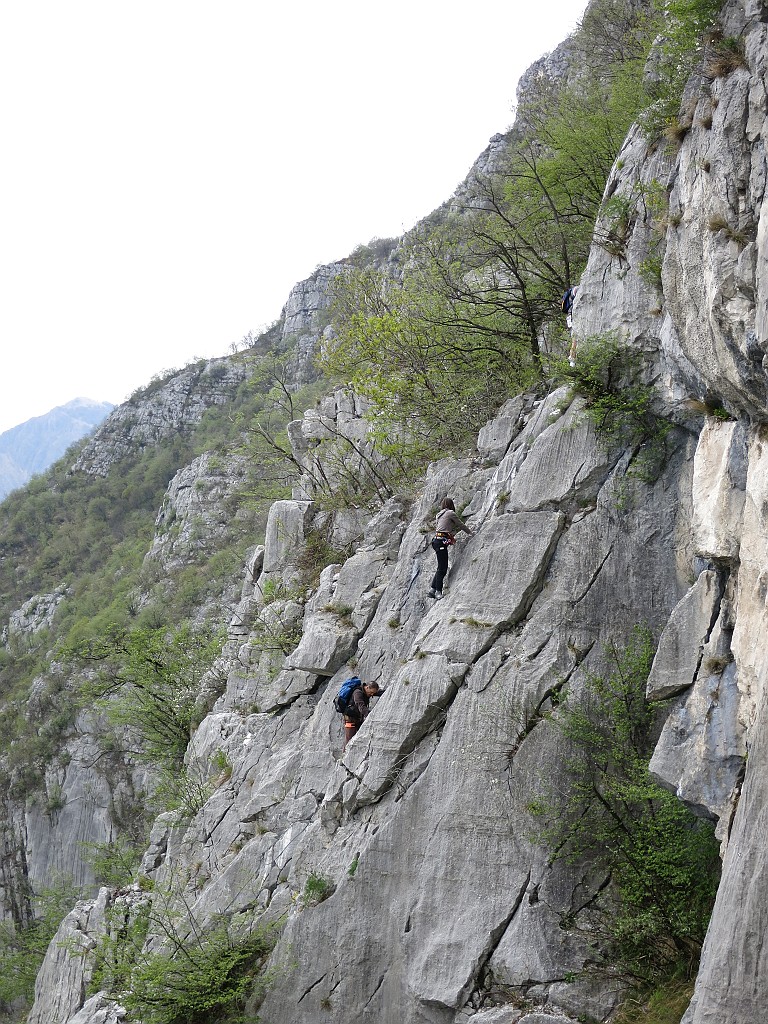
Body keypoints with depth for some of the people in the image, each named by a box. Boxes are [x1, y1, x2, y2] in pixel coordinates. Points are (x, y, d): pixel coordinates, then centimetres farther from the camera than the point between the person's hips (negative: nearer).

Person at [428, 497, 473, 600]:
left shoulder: (440, 514, 21)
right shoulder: (450, 513, -2)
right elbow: (461, 525, 6)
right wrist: (471, 533, 20)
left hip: (437, 541, 9)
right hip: (441, 542, -9)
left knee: (441, 568, 12)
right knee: (442, 569, -7)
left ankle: (432, 590, 10)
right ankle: (438, 592, -8)